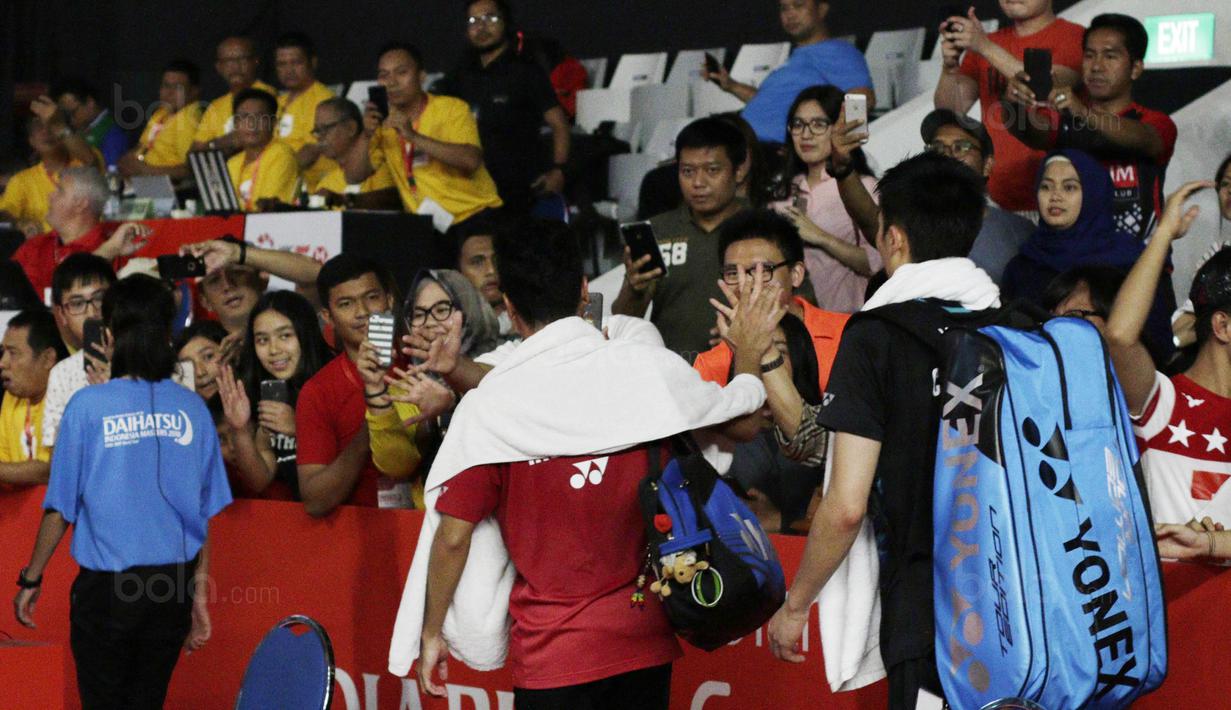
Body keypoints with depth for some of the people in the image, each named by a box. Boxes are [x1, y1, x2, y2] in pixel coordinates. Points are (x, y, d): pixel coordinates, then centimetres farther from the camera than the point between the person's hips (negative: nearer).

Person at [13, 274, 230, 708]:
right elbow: (206, 514, 4)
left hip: (107, 588, -3)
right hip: (173, 586, 3)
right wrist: (200, 593, 14)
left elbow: (59, 509, -5)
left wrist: (31, 579, 7)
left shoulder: (88, 406, -9)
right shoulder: (191, 409, -1)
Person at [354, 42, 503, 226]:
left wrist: (414, 136, -27)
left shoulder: (453, 109, -3)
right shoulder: (383, 121, 8)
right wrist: (366, 135, -14)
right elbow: (354, 177, 2)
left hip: (474, 212, -5)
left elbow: (472, 161, -21)